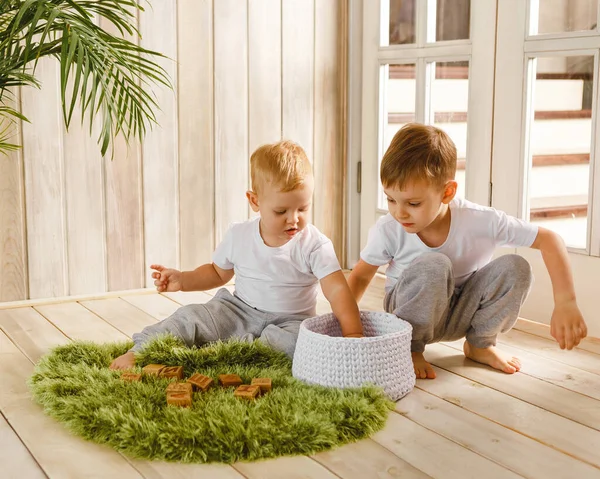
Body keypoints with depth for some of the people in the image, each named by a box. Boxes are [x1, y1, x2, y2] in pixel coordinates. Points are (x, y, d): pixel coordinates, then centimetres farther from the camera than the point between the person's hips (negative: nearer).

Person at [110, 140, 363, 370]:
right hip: (238, 310, 3)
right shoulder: (238, 235, -1)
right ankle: (140, 351, -16)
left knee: (296, 339, -36)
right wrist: (182, 280, -1)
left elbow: (337, 289, -22)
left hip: (289, 321, -3)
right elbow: (218, 273, 16)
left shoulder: (315, 245, -13)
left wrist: (352, 332, -37)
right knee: (190, 317, -16)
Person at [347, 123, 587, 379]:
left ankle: (480, 343, 1)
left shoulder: (482, 222, -25)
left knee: (515, 267, -24)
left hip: (461, 313, 2)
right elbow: (361, 275, -6)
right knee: (433, 265, -34)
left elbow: (549, 240, -21)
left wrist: (565, 303, -30)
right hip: (412, 314, -2)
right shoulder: (387, 230, -22)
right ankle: (410, 348, -11)